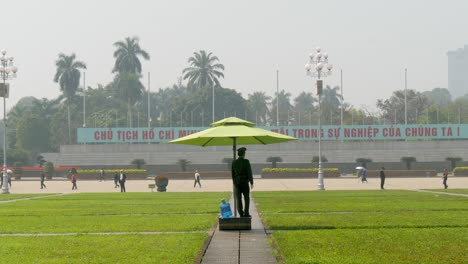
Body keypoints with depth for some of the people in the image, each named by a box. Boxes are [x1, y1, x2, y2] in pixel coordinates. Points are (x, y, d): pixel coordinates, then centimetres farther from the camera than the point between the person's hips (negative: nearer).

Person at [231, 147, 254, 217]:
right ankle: (246, 213, -3)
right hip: (245, 182, -3)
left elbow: (232, 174, 9)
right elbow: (249, 172, -12)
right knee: (247, 198, 5)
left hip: (237, 182, 3)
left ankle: (241, 214, 2)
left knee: (239, 199, 5)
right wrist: (251, 182, -8)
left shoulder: (234, 162, 4)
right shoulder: (246, 161, -9)